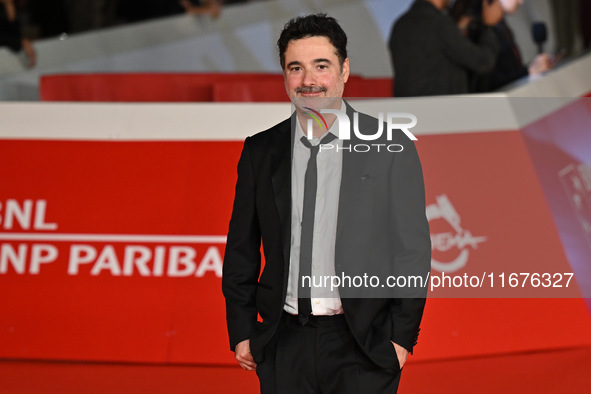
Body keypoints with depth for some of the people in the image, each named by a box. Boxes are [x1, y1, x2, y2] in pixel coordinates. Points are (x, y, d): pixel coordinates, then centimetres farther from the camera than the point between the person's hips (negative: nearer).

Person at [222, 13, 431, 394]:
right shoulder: (260, 151, 7)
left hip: (363, 347, -2)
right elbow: (242, 250, 11)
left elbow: (413, 250, 0)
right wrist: (242, 332, 6)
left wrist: (402, 336, -5)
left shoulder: (392, 148, 0)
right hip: (283, 348, 3)